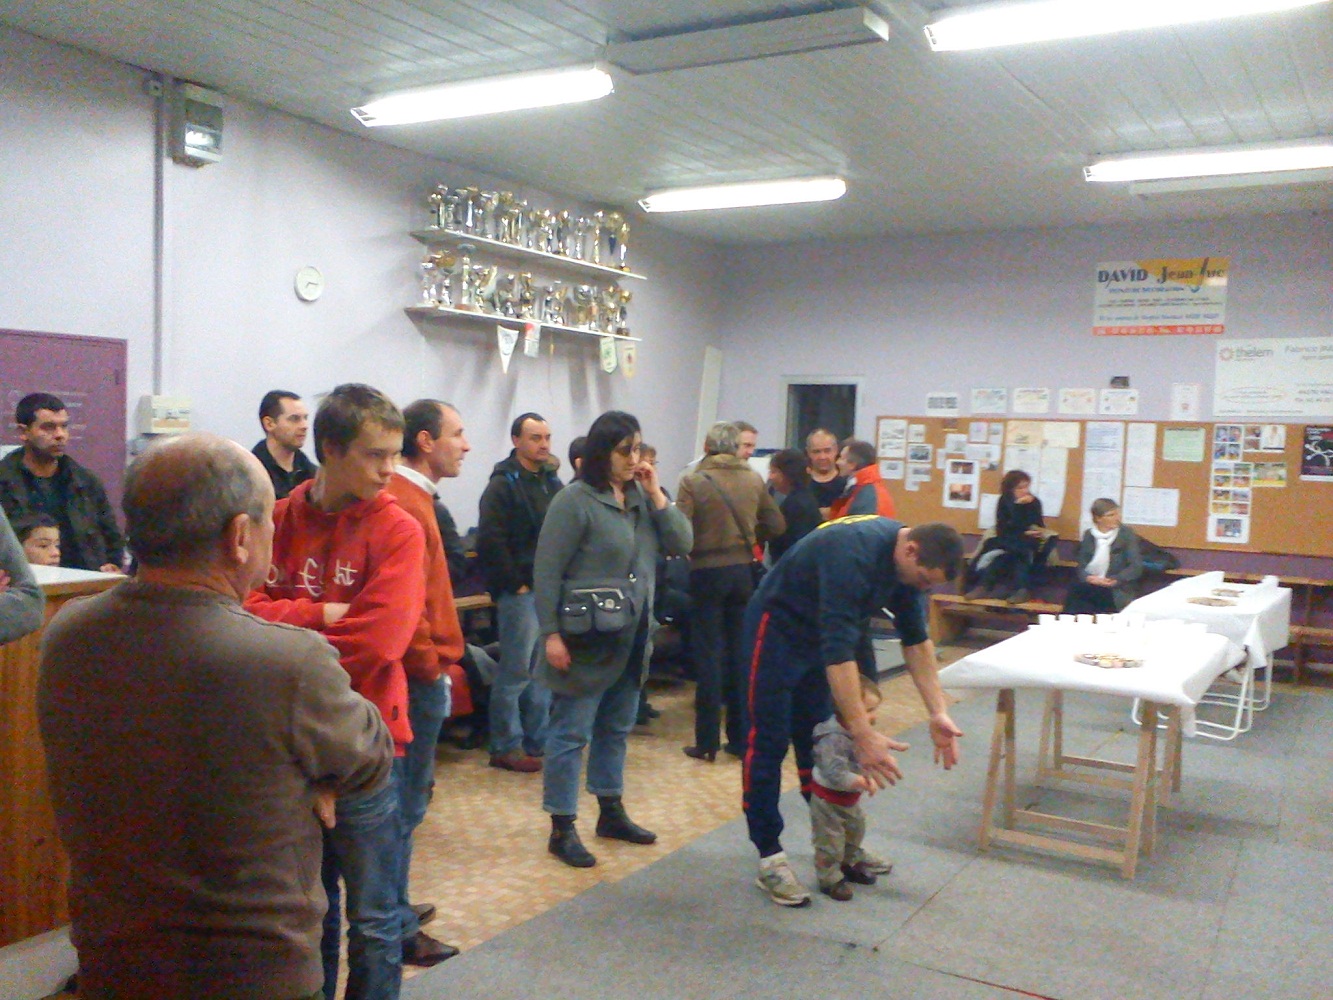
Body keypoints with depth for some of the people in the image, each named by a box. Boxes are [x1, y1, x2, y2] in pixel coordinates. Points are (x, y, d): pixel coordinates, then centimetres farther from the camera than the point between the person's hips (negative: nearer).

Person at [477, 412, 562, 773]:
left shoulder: (551, 483, 14)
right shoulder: (503, 485, -9)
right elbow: (490, 542, -16)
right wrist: (515, 584, -14)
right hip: (520, 593, -7)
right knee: (516, 672, -2)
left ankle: (537, 741, 23)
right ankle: (505, 747, 9)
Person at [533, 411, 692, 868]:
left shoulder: (641, 497, 8)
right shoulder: (575, 500, -13)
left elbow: (682, 543, 2)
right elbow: (547, 571, -15)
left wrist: (656, 494, -5)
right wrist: (551, 634, -19)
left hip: (633, 639, 8)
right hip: (586, 640, -7)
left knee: (616, 728, 19)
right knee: (571, 734, 0)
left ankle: (611, 812, 33)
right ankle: (562, 829, 10)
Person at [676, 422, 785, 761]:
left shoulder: (693, 482, -12)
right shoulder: (754, 480, 0)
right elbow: (776, 526, 6)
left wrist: (689, 550, 3)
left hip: (707, 572, -3)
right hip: (743, 570, 3)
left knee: (708, 655, 4)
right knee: (741, 654, 11)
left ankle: (707, 742, 8)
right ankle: (741, 739, 17)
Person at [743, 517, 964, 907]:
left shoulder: (904, 559, -10)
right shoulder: (853, 552, -36)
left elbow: (915, 639, -1)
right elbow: (837, 648, -41)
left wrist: (938, 712, -9)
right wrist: (863, 734, -44)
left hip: (821, 632, 8)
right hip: (778, 628, -8)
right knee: (769, 742, -5)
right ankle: (769, 859, 1)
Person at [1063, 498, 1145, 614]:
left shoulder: (1126, 535, 4)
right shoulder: (1089, 535, 11)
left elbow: (1136, 567, -3)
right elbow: (1082, 565, 7)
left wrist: (1113, 580, -16)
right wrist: (1088, 578, -16)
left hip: (1116, 591, -3)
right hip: (1090, 585, 3)